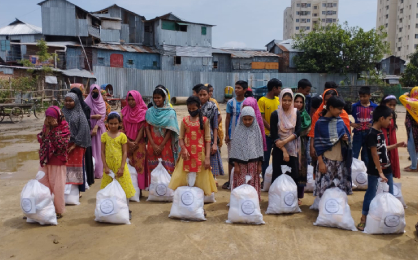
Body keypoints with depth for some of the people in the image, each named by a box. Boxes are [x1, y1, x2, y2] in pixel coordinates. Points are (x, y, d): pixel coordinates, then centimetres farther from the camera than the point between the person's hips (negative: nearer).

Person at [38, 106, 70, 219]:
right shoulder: (46, 126, 6)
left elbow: (62, 144, -21)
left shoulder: (64, 127, -11)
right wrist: (46, 129, -10)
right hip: (45, 160, 6)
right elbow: (40, 139, 2)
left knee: (57, 187, 2)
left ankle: (58, 211, 16)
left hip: (58, 162, -6)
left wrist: (54, 129, -23)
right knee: (43, 185, 11)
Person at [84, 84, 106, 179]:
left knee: (100, 149, 1)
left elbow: (102, 116, -2)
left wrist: (96, 127, -12)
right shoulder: (87, 102, 2)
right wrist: (93, 116, -13)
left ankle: (100, 171, 7)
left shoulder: (102, 103, 7)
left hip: (99, 128, 2)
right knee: (92, 149, -3)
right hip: (89, 128, -2)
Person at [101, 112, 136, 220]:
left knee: (124, 187, 4)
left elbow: (125, 152, -4)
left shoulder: (122, 136, -3)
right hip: (109, 166, 2)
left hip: (120, 166, -2)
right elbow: (103, 152, 2)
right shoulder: (104, 136, 2)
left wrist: (122, 167, -11)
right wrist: (105, 166, -5)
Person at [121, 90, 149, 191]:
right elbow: (122, 129, 3)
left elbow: (142, 129, -5)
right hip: (126, 144, 2)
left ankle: (139, 188, 6)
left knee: (139, 166, -2)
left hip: (139, 144, -2)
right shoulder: (124, 112, 6)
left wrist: (135, 143, -11)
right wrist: (128, 142, -8)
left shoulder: (143, 112, -1)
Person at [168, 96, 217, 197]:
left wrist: (207, 157, -9)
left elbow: (207, 139, -3)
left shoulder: (204, 120, -1)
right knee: (182, 178, 3)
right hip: (187, 153, 2)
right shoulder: (184, 120, 5)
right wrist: (183, 148, -17)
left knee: (200, 179, 5)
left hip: (200, 153, -2)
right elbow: (181, 138, 3)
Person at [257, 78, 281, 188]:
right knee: (266, 158, 4)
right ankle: (265, 180, 16)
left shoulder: (278, 100, 9)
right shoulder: (262, 101, -7)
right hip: (267, 134, -5)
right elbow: (262, 118, -10)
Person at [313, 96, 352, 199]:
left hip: (340, 159, 4)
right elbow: (318, 144, -4)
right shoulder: (320, 123, -3)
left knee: (340, 187, 5)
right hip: (326, 160, -4)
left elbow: (347, 136, 19)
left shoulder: (340, 121, 7)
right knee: (325, 187, -2)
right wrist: (321, 162, -8)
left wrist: (346, 139, -6)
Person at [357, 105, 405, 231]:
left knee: (390, 195, 14)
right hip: (374, 172, -8)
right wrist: (380, 172, -22)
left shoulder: (381, 133, 8)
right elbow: (374, 155, -21)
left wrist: (396, 145, 16)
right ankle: (363, 220, 14)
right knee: (371, 194, 1)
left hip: (386, 169, 8)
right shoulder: (372, 134, -18)